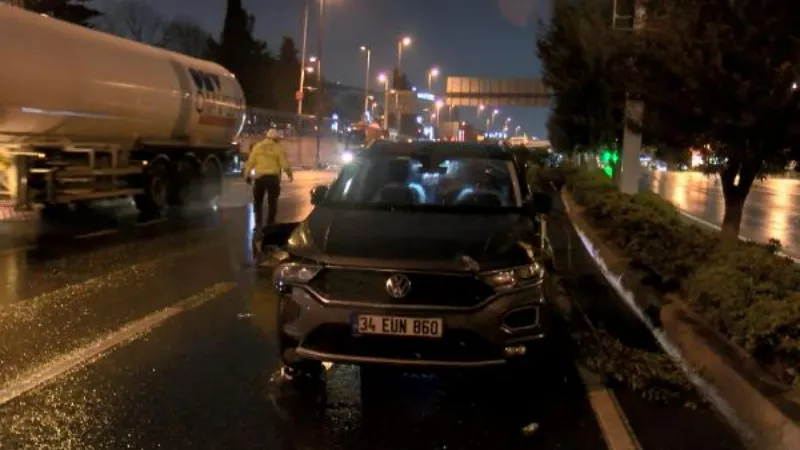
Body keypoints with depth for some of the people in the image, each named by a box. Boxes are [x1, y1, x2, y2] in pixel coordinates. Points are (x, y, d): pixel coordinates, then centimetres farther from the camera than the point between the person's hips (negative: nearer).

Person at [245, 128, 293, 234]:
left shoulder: (257, 146, 5)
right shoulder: (278, 148, 1)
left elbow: (250, 162, 2)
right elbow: (285, 165, -3)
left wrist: (247, 175, 11)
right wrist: (290, 174, 14)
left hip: (260, 177, 1)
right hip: (273, 178, -1)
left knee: (258, 202, 15)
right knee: (272, 203, 9)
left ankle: (258, 225, 10)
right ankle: (270, 225, 10)